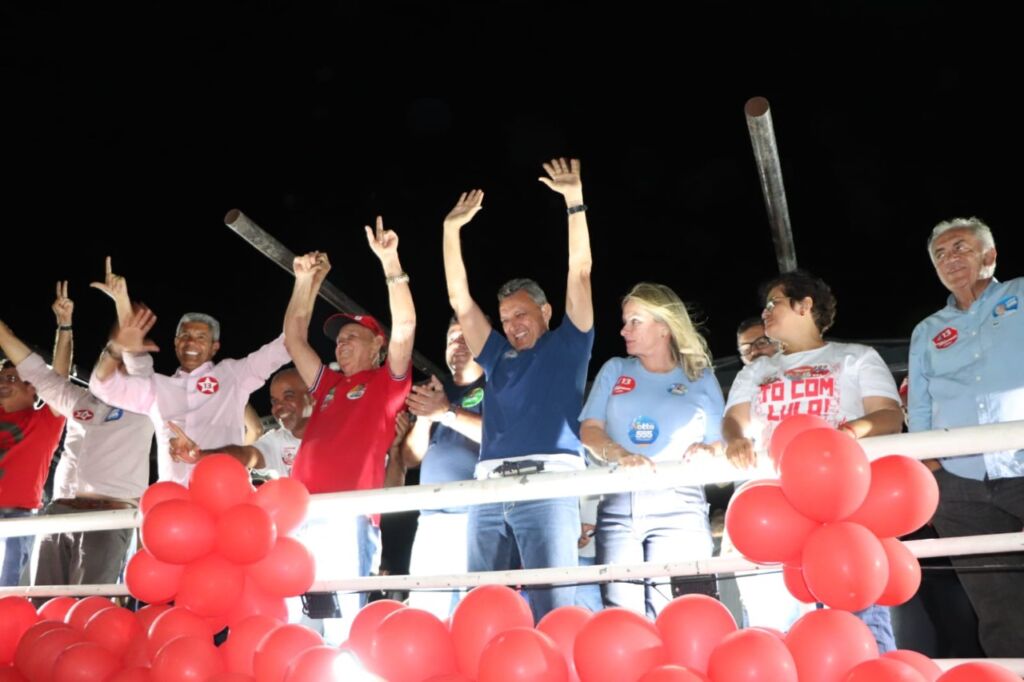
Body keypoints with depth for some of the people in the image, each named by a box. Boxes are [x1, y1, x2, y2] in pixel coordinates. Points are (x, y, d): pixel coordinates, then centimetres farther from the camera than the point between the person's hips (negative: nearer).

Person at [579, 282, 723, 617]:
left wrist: (706, 452, -15)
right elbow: (589, 429, 6)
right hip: (618, 506, 2)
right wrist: (621, 456, -14)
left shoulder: (701, 378, 13)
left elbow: (718, 444, 9)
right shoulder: (615, 370, 17)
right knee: (621, 613, -6)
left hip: (677, 507, -2)